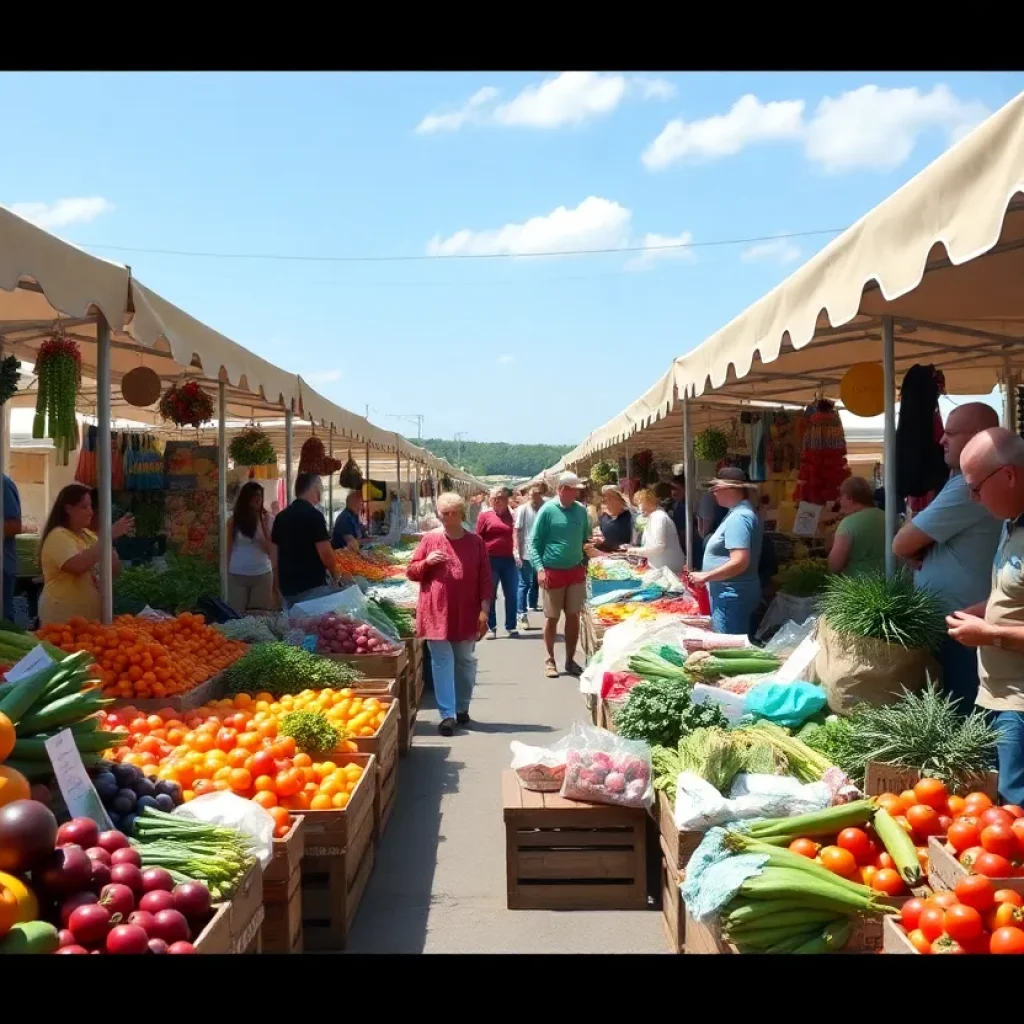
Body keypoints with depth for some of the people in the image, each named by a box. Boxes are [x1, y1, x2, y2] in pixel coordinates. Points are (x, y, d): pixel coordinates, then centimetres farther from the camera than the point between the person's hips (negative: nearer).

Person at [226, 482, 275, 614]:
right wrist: (227, 571, 11)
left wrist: (265, 527, -12)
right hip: (237, 575, 0)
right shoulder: (233, 519, 1)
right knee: (237, 614, 0)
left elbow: (269, 550, -2)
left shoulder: (266, 518, 2)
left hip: (262, 574, 0)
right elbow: (229, 548, 8)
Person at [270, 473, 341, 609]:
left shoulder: (281, 516, 10)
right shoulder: (314, 515, -12)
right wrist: (334, 575, 3)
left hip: (287, 587, 7)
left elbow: (274, 556, 13)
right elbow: (325, 554, -15)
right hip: (313, 586, -7)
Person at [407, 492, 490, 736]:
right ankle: (447, 714, -3)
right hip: (437, 612, -1)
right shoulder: (430, 539, 2)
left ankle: (462, 708, 27)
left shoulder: (475, 541, 4)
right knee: (442, 663, -3)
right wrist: (427, 562, -13)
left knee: (466, 661, 12)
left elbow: (484, 577, 3)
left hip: (466, 613, 1)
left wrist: (484, 609, -4)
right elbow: (412, 572, 7)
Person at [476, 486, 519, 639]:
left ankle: (511, 626, 14)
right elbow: (478, 538, -3)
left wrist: (516, 552, 7)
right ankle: (491, 627, 12)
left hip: (508, 559, 4)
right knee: (490, 595, 4)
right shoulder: (485, 515, -3)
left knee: (511, 595, 5)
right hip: (491, 560, -4)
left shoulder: (509, 515, 10)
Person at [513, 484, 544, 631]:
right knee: (524, 584, 0)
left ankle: (532, 605, 33)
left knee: (536, 582, 16)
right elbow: (516, 531, -9)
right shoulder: (522, 509, -7)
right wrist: (516, 551, -14)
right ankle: (522, 614, 2)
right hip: (526, 553, -4)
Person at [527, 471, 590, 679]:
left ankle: (570, 660, 18)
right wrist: (539, 568, -19)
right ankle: (550, 660, 17)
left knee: (574, 616, 7)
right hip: (553, 572, -4)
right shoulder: (547, 510, -9)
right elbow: (534, 542, -8)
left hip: (576, 570, 4)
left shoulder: (581, 510, 4)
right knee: (552, 618, 5)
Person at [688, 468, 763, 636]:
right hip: (734, 594, 11)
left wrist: (706, 576, -19)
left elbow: (739, 562, -27)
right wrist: (707, 574, 20)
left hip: (731, 596, -11)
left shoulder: (738, 517, -19)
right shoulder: (740, 512, 14)